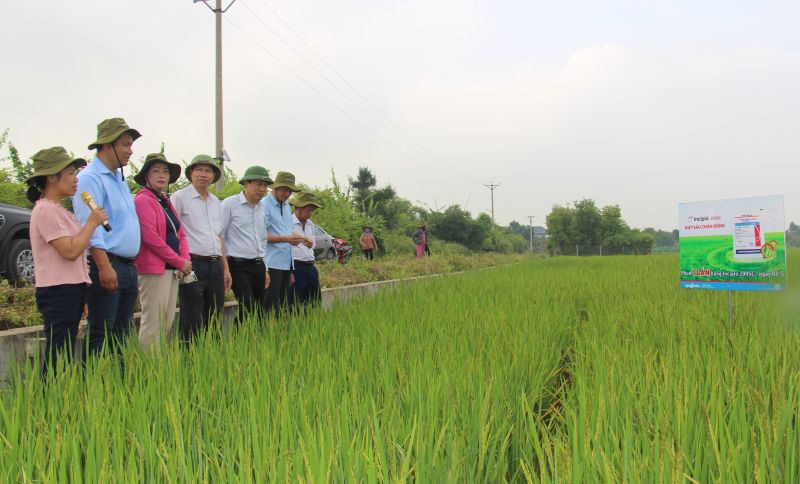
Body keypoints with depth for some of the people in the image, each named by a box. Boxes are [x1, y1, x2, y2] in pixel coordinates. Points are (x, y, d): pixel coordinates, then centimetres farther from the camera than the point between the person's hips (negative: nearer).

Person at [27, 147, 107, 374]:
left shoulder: (58, 210, 16)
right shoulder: (45, 210, -13)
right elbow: (70, 251, -21)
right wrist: (92, 222, -12)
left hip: (71, 290, 9)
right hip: (58, 292, -9)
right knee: (57, 357, -6)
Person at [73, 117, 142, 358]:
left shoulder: (119, 178, 18)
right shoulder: (90, 178, -10)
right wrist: (104, 266, -25)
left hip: (128, 266, 9)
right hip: (106, 265, -9)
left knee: (122, 333, 13)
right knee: (101, 335, -5)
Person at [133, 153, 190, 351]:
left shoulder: (166, 201, 19)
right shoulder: (143, 200, -7)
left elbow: (180, 235, 18)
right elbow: (151, 238, -16)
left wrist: (185, 259, 0)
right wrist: (180, 262, -11)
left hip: (172, 270, 9)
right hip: (154, 269, -9)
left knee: (168, 323, 11)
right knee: (152, 324, -6)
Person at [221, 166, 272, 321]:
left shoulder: (262, 207, 14)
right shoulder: (230, 204, -5)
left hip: (258, 266, 7)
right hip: (238, 266, -7)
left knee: (258, 310, 6)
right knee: (249, 311, -15)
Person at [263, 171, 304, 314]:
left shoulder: (287, 207, 17)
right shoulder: (264, 205, -7)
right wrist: (286, 238, -23)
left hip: (286, 264, 7)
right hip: (272, 264, -7)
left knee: (283, 305, 10)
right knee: (271, 307, -6)